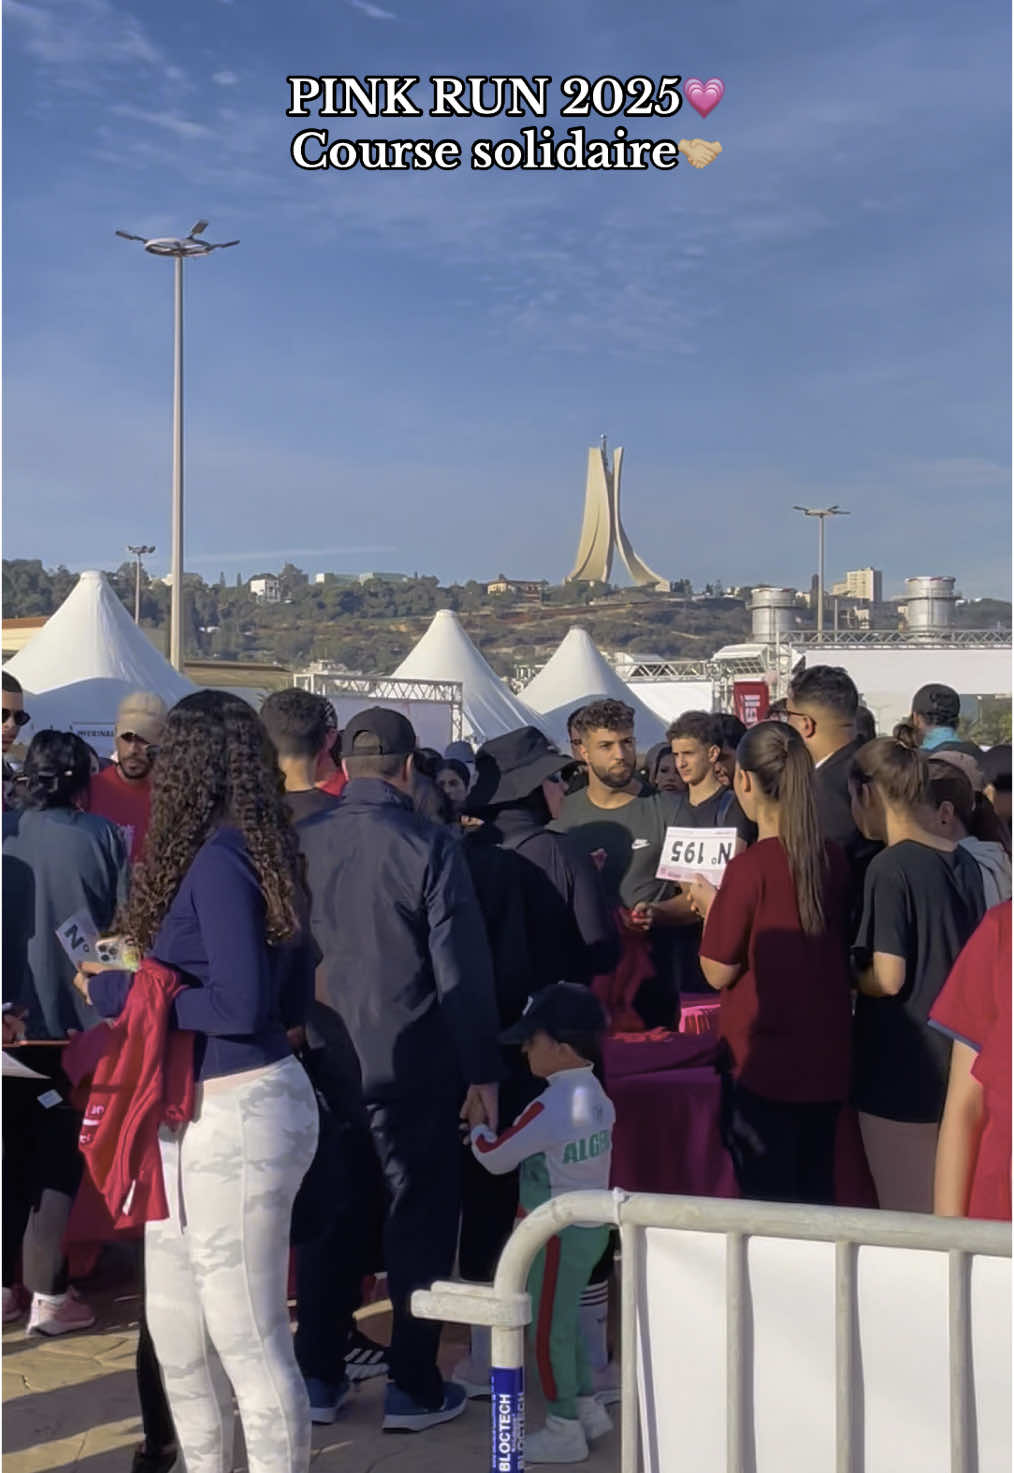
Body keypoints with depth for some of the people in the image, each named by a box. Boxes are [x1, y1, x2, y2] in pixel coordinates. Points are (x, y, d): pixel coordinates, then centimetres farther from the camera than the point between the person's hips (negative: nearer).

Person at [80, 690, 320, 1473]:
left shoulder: (217, 859, -17)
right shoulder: (258, 850, 9)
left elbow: (241, 1004, -21)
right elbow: (294, 997, 12)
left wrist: (121, 993, -11)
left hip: (235, 1113, -10)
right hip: (200, 1114, 10)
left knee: (249, 1337, 1)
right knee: (175, 1327, 21)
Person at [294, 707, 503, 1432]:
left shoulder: (300, 842, -3)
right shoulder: (429, 846, -13)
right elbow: (462, 968, -12)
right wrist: (483, 1069, -5)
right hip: (412, 1061, -4)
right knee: (421, 1218, 9)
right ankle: (413, 1387, 14)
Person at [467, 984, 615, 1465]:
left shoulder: (549, 1108, -24)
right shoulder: (597, 1097, 3)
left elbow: (495, 1157, -14)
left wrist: (477, 1125, 6)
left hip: (558, 1233, -9)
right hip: (591, 1224, 9)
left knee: (548, 1328, 4)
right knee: (566, 1320, 22)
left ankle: (564, 1430, 13)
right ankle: (588, 1408, 31)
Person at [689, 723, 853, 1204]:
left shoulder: (750, 867, -17)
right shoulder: (833, 859, 1)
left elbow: (719, 973, -11)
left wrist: (709, 907, 5)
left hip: (763, 1061, -6)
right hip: (825, 1060, 6)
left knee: (768, 1204, 5)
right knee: (815, 1197, 16)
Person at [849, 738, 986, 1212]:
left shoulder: (890, 867, -17)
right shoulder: (963, 862, 5)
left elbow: (887, 980, -19)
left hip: (900, 1069, -7)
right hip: (955, 1062, 7)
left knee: (906, 1212, 4)